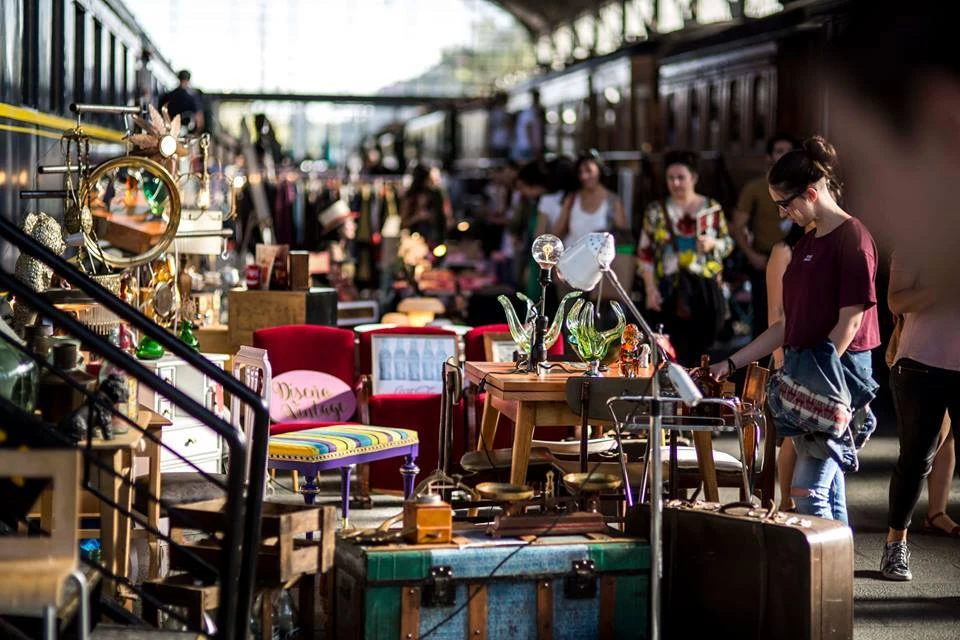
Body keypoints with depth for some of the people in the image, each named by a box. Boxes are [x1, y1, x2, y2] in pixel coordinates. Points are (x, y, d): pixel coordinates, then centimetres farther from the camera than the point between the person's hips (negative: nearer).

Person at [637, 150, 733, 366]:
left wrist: (713, 243, -13)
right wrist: (650, 289, -5)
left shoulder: (712, 209, 4)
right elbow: (645, 253, 3)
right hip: (672, 291, 0)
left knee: (705, 345, -1)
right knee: (680, 347, -2)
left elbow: (728, 243, 10)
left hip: (706, 289, 1)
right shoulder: (656, 211, 4)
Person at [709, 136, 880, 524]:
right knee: (830, 491, 11)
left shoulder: (852, 238, -10)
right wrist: (731, 364, 16)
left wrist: (822, 382, -18)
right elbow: (788, 326, 18)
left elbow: (850, 320, -15)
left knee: (808, 489, -12)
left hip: (838, 375, -9)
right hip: (804, 374, 9)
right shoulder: (806, 245, 16)